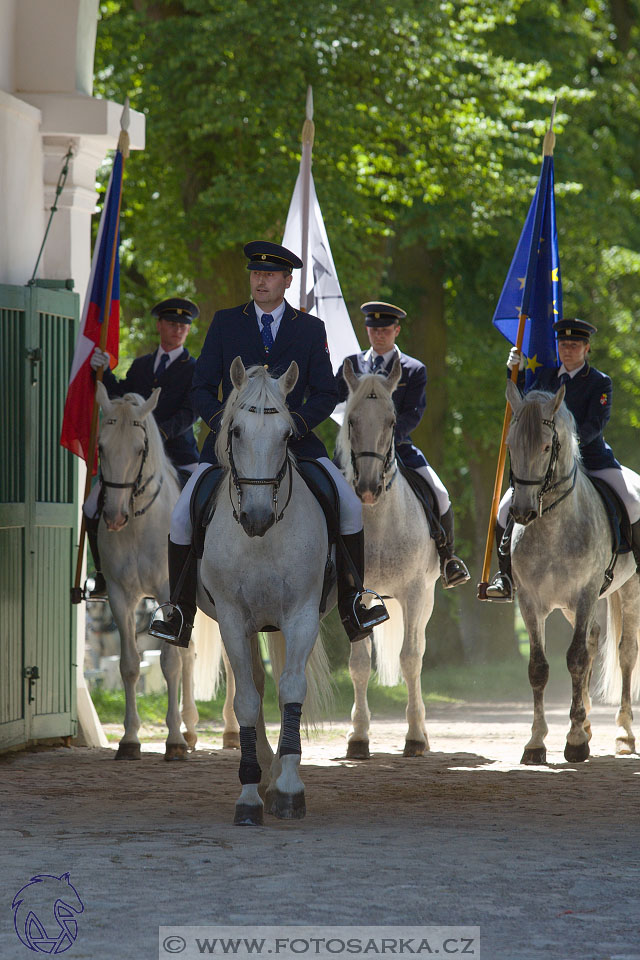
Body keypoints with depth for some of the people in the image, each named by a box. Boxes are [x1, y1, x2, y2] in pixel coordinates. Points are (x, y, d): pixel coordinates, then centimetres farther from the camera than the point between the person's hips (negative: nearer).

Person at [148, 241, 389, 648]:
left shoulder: (311, 329, 6)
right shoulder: (225, 323, 7)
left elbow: (325, 395, 3)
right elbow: (202, 388, 5)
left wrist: (293, 425, -15)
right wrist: (223, 423, -14)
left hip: (294, 437, 0)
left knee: (350, 506, -17)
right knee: (183, 516, -15)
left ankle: (352, 609, -8)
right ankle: (181, 617, -2)